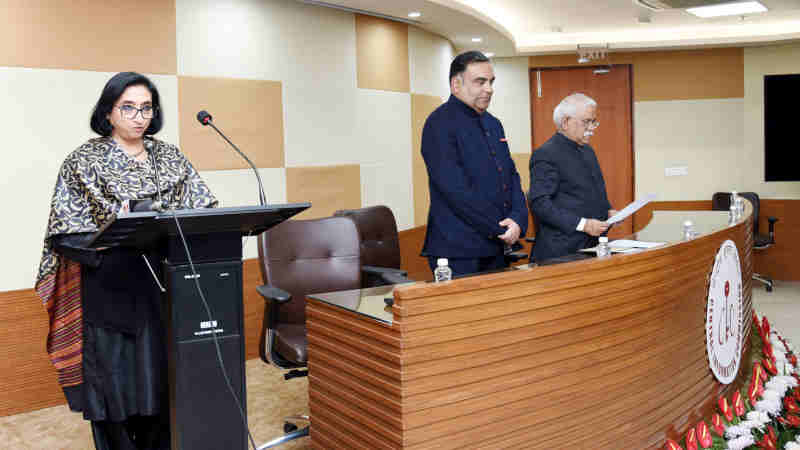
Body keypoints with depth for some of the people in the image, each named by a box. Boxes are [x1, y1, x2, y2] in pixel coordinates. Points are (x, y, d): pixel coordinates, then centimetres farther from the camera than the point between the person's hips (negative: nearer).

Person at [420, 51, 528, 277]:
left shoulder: (493, 124, 15)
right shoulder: (439, 124, -12)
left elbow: (512, 176, 14)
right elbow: (456, 192, -19)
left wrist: (518, 220, -5)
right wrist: (501, 229, -14)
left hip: (497, 248, 8)